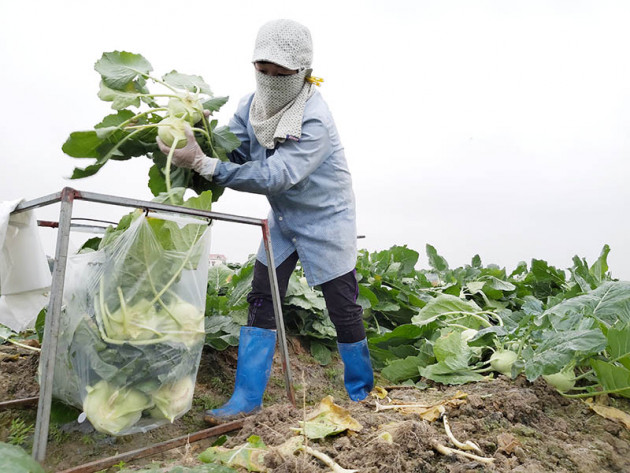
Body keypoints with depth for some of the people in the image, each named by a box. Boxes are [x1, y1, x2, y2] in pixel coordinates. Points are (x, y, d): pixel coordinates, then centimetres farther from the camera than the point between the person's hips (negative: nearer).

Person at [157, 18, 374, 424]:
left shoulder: (315, 121, -28)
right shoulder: (252, 105, -5)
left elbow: (275, 175, -35)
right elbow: (233, 153, -8)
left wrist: (203, 164, -39)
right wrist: (202, 137, -29)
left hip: (325, 220, -6)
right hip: (283, 219, 6)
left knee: (343, 309, 2)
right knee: (261, 301, 2)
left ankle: (362, 392, 25)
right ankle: (248, 396, 13)